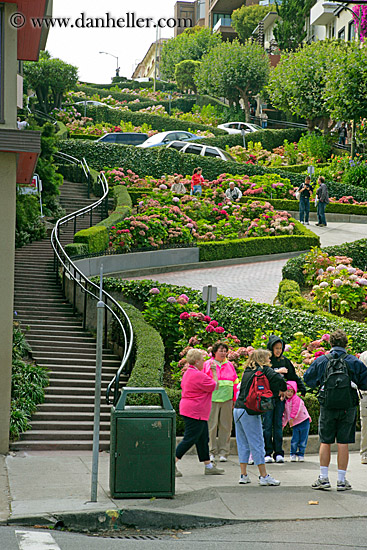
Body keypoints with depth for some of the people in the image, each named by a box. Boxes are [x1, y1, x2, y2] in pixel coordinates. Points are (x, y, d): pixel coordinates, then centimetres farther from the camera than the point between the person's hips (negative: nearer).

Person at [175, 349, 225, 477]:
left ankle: (209, 466, 19)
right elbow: (215, 386, -12)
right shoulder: (199, 375, -19)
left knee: (203, 439, 14)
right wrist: (214, 371, -2)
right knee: (189, 439, -7)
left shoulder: (187, 373, 12)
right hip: (195, 412, -11)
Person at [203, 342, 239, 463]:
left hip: (227, 399, 3)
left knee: (225, 426, 3)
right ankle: (212, 451, 5)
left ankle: (223, 452, 8)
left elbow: (235, 382, 16)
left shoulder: (229, 365, 14)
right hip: (212, 399, -3)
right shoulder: (207, 364, 5)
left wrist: (235, 399, 13)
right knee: (211, 425, -3)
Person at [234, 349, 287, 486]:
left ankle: (243, 475, 14)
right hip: (249, 411, -7)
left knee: (243, 443, 11)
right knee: (257, 443, -2)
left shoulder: (247, 371, 16)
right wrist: (279, 391, 3)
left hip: (238, 409, 7)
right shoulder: (265, 370, -4)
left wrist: (275, 392, 13)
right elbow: (279, 380, -18)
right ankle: (264, 476, 2)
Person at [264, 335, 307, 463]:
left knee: (278, 424, 5)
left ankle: (278, 453, 7)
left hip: (280, 396, 4)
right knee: (267, 424, -3)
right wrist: (277, 372, -18)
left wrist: (302, 388, 9)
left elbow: (293, 376, 17)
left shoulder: (285, 361, 10)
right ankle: (267, 453, 2)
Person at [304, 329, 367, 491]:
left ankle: (323, 478, 9)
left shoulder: (321, 361, -1)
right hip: (348, 408, 0)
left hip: (327, 406, 0)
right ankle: (341, 480, 7)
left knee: (325, 442, 9)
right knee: (343, 443, 4)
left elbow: (308, 379, 8)